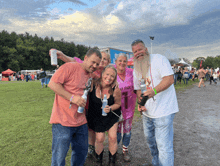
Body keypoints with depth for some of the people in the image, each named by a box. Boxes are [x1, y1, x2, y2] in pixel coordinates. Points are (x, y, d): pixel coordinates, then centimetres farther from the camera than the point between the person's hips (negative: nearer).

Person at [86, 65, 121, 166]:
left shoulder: (116, 90, -21)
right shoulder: (93, 84, -24)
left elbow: (118, 104, -6)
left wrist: (110, 108, -22)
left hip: (111, 116, 1)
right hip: (96, 116, 0)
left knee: (113, 138, 0)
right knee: (99, 139, -1)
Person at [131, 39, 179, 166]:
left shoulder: (159, 59, -11)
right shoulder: (136, 69, 10)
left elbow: (170, 79, -21)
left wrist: (154, 90, -36)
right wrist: (141, 102, 0)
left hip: (163, 111, -7)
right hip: (147, 112, 8)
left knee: (164, 146, -4)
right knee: (150, 139, 23)